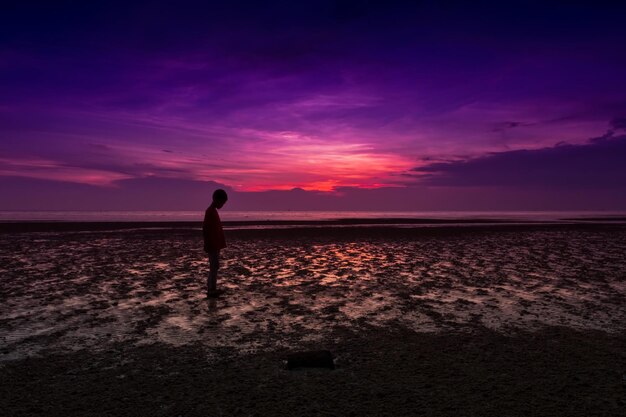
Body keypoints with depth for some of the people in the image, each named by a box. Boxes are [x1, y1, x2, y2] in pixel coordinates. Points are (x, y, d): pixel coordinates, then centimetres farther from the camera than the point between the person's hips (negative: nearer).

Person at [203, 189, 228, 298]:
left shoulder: (213, 211, 15)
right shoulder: (210, 211, -15)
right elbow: (205, 228, -20)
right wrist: (208, 244, -20)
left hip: (215, 245, 10)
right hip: (212, 245, -10)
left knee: (214, 267, 12)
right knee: (214, 267, -7)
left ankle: (212, 289, 18)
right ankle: (211, 290, -3)